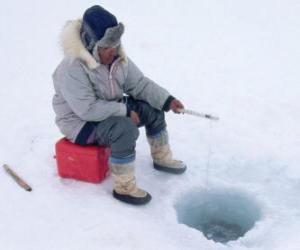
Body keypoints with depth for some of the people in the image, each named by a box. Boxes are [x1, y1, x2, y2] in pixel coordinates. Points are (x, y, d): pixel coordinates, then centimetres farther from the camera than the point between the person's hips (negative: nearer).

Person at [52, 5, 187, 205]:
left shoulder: (117, 57, -5)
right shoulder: (72, 68, -30)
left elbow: (139, 84, 1)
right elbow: (88, 109, -33)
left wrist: (167, 100, -12)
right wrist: (126, 111, -27)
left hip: (110, 111, 8)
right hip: (81, 122, -8)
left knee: (154, 109, 3)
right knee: (126, 129, -33)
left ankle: (162, 158, 22)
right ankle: (124, 188, -19)